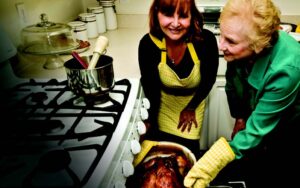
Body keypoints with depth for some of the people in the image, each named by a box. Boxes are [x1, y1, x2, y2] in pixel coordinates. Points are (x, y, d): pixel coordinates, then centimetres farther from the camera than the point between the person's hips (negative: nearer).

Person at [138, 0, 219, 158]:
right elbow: (149, 87, -15)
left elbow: (209, 79, -12)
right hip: (164, 102, 1)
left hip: (194, 100, 0)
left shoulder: (206, 40, -30)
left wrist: (191, 108, -2)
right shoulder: (148, 44, -27)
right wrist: (150, 122, -12)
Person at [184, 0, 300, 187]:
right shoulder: (240, 45, -24)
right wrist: (239, 117, 5)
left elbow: (256, 130, -34)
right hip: (253, 113, 4)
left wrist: (212, 164, -40)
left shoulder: (285, 69, -40)